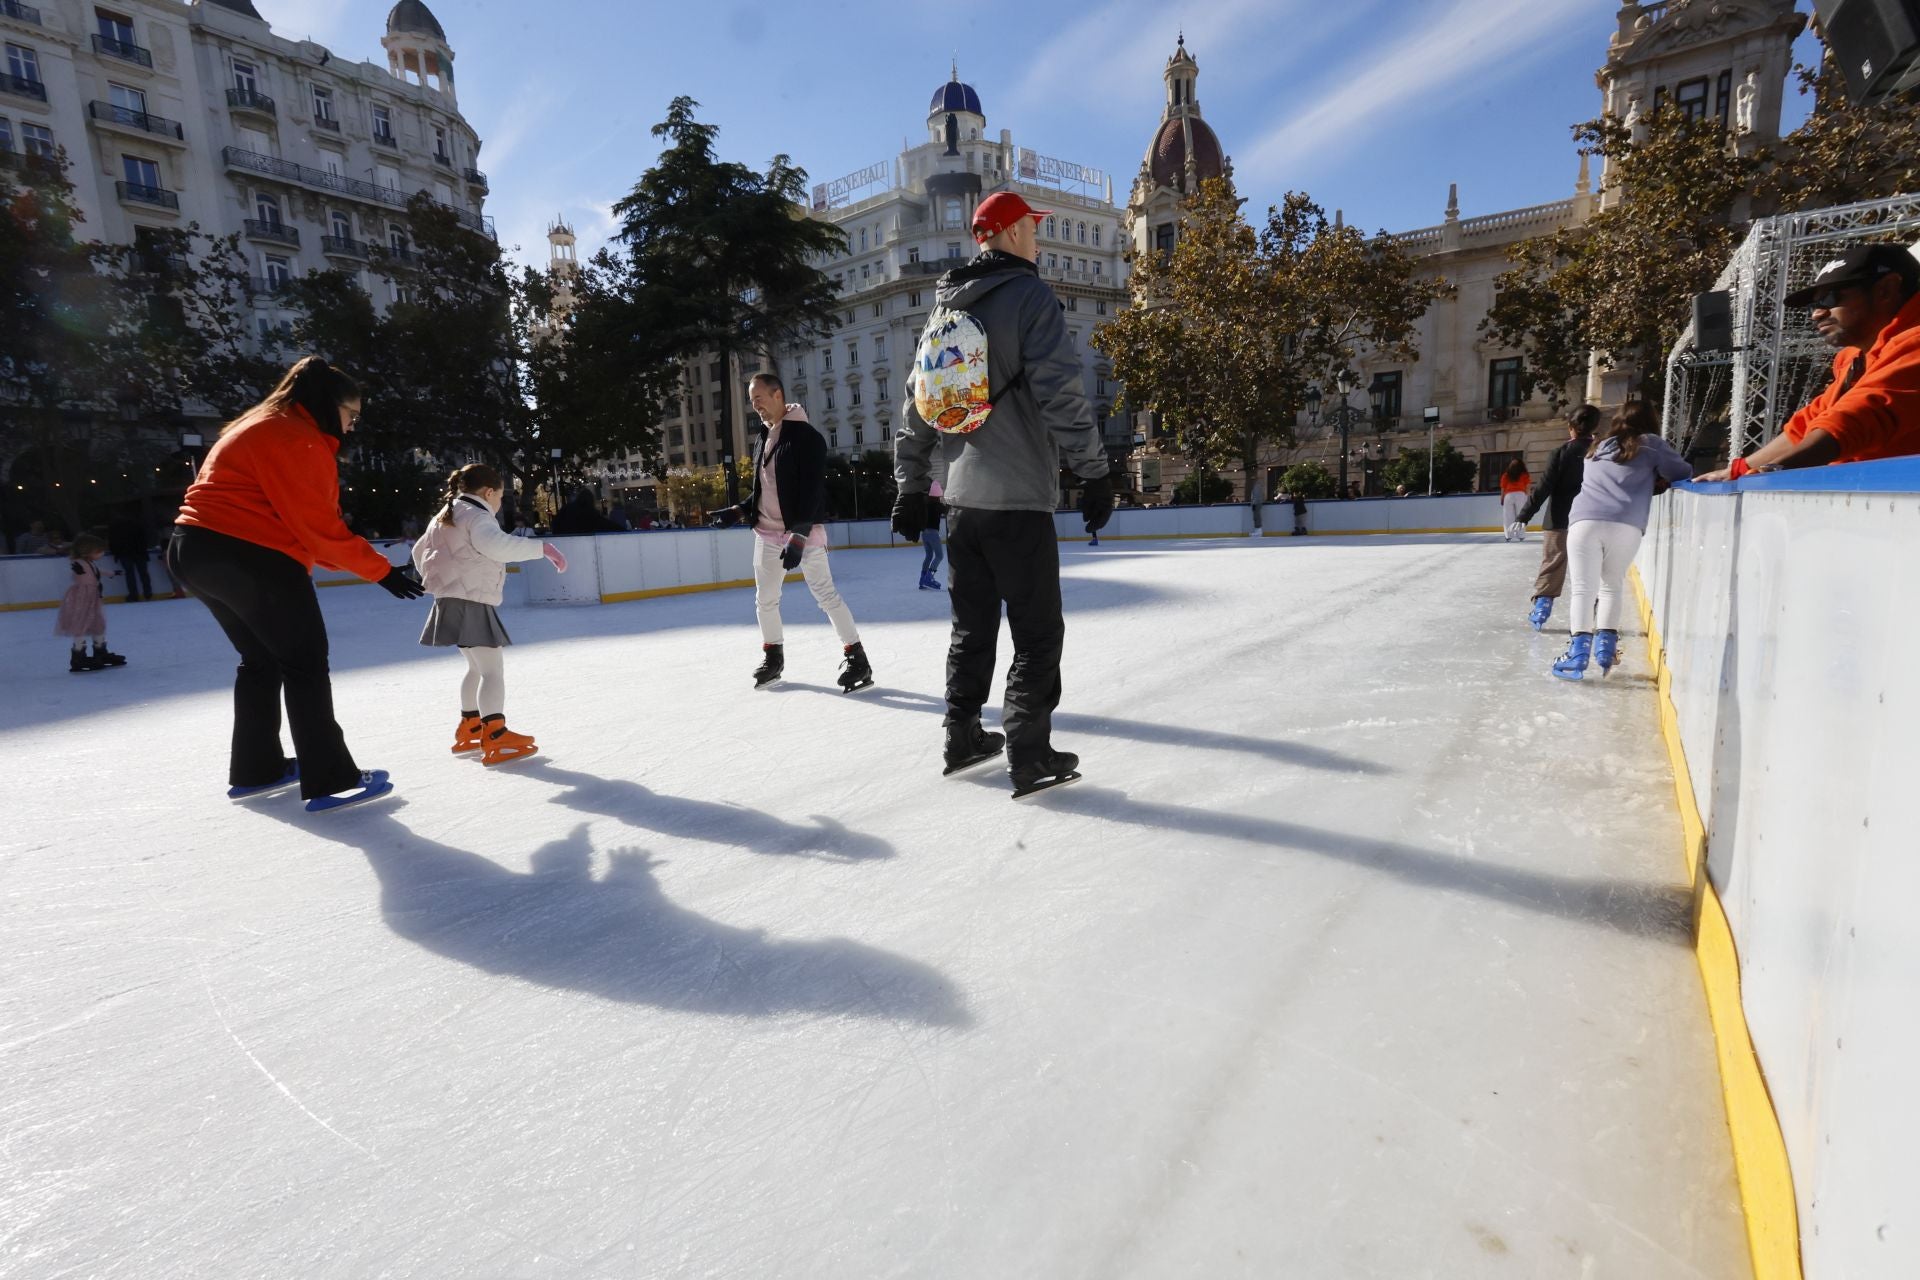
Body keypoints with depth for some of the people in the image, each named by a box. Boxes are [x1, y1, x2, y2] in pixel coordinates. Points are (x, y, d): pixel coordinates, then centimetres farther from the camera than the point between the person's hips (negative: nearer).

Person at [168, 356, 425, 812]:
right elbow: (317, 525, -16)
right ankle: (330, 781, -5)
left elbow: (301, 520, 17)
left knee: (261, 658, 19)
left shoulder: (262, 428, 22)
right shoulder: (295, 437, -11)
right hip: (250, 557, -11)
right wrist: (381, 570, -11)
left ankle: (255, 770, 27)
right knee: (306, 662, -6)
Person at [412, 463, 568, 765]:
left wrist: (438, 580, 41)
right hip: (470, 602, -10)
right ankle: (495, 739, -18)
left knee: (478, 667, 20)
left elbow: (419, 551, 29)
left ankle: (469, 729, 29)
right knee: (492, 667, -12)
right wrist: (543, 547, -33)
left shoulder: (446, 516, 19)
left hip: (452, 600, 10)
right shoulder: (476, 516, -11)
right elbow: (497, 544, -32)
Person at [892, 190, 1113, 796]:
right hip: (1018, 499, -7)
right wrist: (1095, 472, -11)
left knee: (973, 626, 16)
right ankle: (1029, 757, 3)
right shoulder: (1029, 295, -5)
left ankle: (963, 737, 24)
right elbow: (1060, 394, -15)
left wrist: (912, 486, 20)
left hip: (962, 497, 7)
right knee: (1038, 633, 0)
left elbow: (920, 402, 16)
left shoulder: (944, 309, 16)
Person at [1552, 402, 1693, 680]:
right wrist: (1656, 478, 35)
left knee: (1584, 589, -1)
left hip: (1584, 521, 1)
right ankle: (1605, 643, 8)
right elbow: (1682, 473, 16)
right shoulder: (1650, 444, 16)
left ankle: (1578, 650, -11)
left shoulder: (1599, 447, 25)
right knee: (1611, 586, 16)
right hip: (1626, 526, -1)